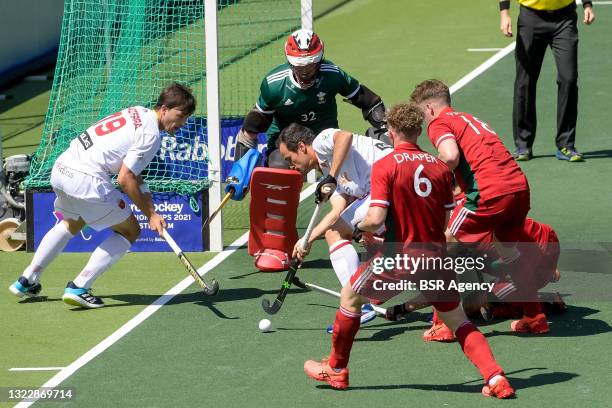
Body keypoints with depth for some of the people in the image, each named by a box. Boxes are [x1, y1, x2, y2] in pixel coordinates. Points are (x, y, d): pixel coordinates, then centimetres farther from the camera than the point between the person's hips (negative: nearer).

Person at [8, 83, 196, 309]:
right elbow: (124, 179, -14)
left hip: (61, 168, 9)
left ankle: (27, 281, 37)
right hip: (86, 178, -9)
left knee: (72, 223, 36)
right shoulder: (151, 135, -11)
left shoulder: (137, 112, 17)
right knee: (129, 231, 8)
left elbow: (132, 171, 18)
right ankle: (78, 287, 1)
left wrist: (148, 203, 10)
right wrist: (150, 214, -6)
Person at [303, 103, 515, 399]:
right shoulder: (440, 167, 4)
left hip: (400, 257, -3)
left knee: (350, 297, 21)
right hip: (435, 256, 3)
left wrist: (361, 227, 6)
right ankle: (495, 378, -2)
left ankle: (336, 370, 31)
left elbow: (376, 218, -16)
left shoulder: (385, 166, -9)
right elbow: (446, 220, 8)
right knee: (458, 321, 16)